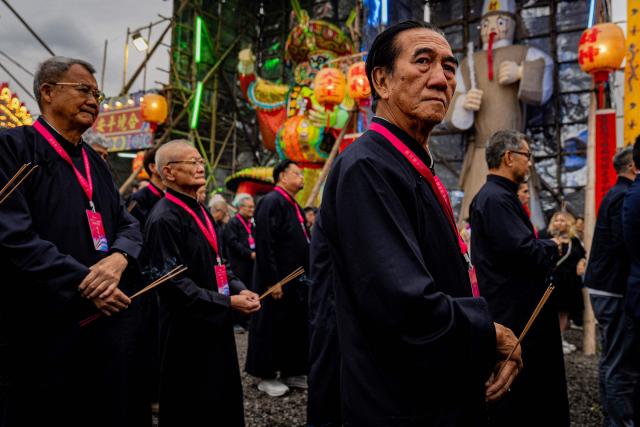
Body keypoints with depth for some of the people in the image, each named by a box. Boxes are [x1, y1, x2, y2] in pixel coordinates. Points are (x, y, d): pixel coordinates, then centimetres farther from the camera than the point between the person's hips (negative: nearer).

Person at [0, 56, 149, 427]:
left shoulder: (95, 161, 17)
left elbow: (129, 224, 12)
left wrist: (119, 258, -11)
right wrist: (83, 283, -19)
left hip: (113, 321, 7)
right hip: (45, 326, -6)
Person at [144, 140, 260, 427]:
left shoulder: (200, 211, 11)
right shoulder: (164, 219, -18)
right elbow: (173, 281, -22)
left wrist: (238, 288, 1)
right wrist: (227, 302, -20)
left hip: (215, 324, 9)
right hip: (188, 331, -9)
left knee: (223, 402, 18)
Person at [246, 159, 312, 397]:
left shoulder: (294, 206, 14)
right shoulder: (271, 202, -14)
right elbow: (264, 245, -21)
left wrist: (306, 275, 16)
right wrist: (272, 281, -23)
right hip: (278, 280, -9)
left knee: (295, 326, 15)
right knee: (272, 328, 3)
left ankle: (291, 372, 27)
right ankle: (266, 376, 16)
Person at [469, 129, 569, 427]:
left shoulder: (495, 195, 16)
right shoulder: (497, 198, -19)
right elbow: (522, 250, -27)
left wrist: (544, 248, 4)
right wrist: (552, 246, -8)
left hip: (509, 308, 11)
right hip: (514, 311, -11)